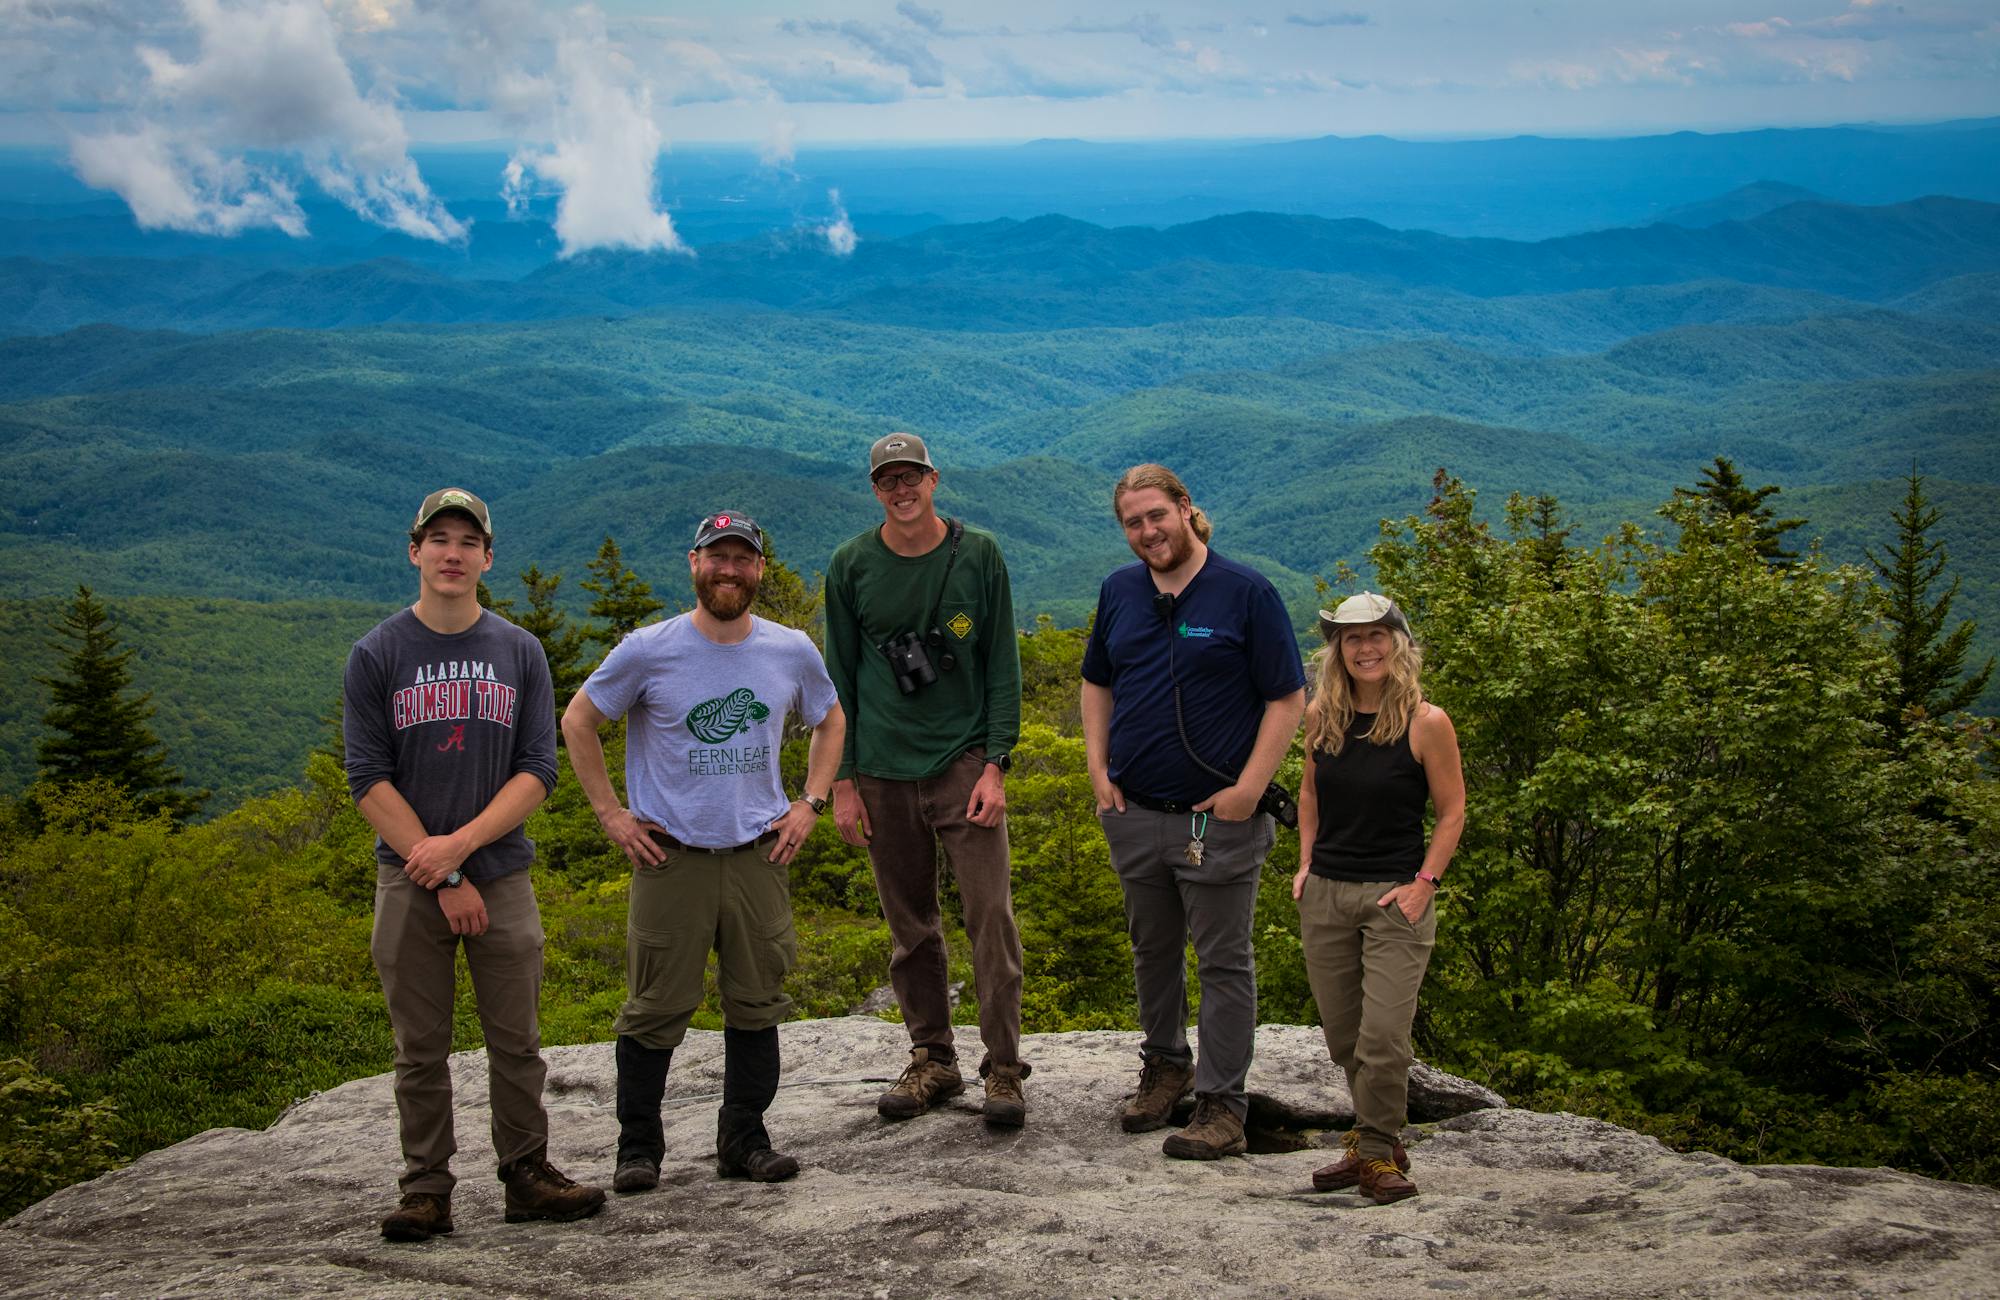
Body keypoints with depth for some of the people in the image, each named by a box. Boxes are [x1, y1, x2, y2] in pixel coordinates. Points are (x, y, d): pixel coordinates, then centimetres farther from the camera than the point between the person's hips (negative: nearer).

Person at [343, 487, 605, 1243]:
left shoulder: (520, 653, 7)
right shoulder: (378, 655, 1)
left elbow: (539, 769, 1)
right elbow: (369, 779, -4)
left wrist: (461, 844, -13)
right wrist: (442, 876, -10)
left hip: (502, 874, 1)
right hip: (409, 880, -1)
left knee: (517, 1041, 4)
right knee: (421, 1050, 3)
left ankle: (526, 1177, 14)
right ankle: (427, 1191, 11)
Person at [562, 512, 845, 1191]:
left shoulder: (793, 652, 3)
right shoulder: (648, 651, -6)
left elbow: (829, 721, 21)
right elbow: (578, 720, 5)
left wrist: (809, 805, 9)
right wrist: (611, 814, 0)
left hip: (759, 853, 3)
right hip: (670, 854, -3)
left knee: (757, 1002, 7)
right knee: (656, 1007, -1)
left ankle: (745, 1140, 19)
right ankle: (638, 1147, 11)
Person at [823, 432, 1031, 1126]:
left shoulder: (978, 555, 1)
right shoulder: (850, 566, 4)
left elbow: (1002, 666, 2)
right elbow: (839, 678, 8)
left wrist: (995, 764, -7)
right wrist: (842, 781, 2)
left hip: (964, 762, -2)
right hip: (884, 774, 2)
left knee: (991, 912, -9)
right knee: (911, 925, 8)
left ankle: (1004, 1069, -2)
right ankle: (933, 1062, 20)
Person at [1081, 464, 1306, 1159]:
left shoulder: (1245, 592, -8)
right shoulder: (1118, 592, 7)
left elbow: (1288, 698, -7)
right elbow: (1097, 684, 19)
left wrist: (1249, 788, -14)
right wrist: (1098, 769, 7)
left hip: (1217, 816, -5)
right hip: (1134, 813, 5)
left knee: (1224, 961, 1)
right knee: (1152, 950, 17)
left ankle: (1221, 1101, 7)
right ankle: (1164, 1064, 35)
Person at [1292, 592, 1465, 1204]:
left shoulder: (1426, 722, -9)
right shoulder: (1322, 716, 4)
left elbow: (1452, 810, -4)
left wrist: (1424, 883, -11)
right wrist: (1306, 864, 9)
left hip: (1395, 895, -5)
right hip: (1325, 894, 5)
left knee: (1383, 1034, -8)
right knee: (1342, 1034, 11)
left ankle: (1377, 1154, 6)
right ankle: (1378, 1138, 26)